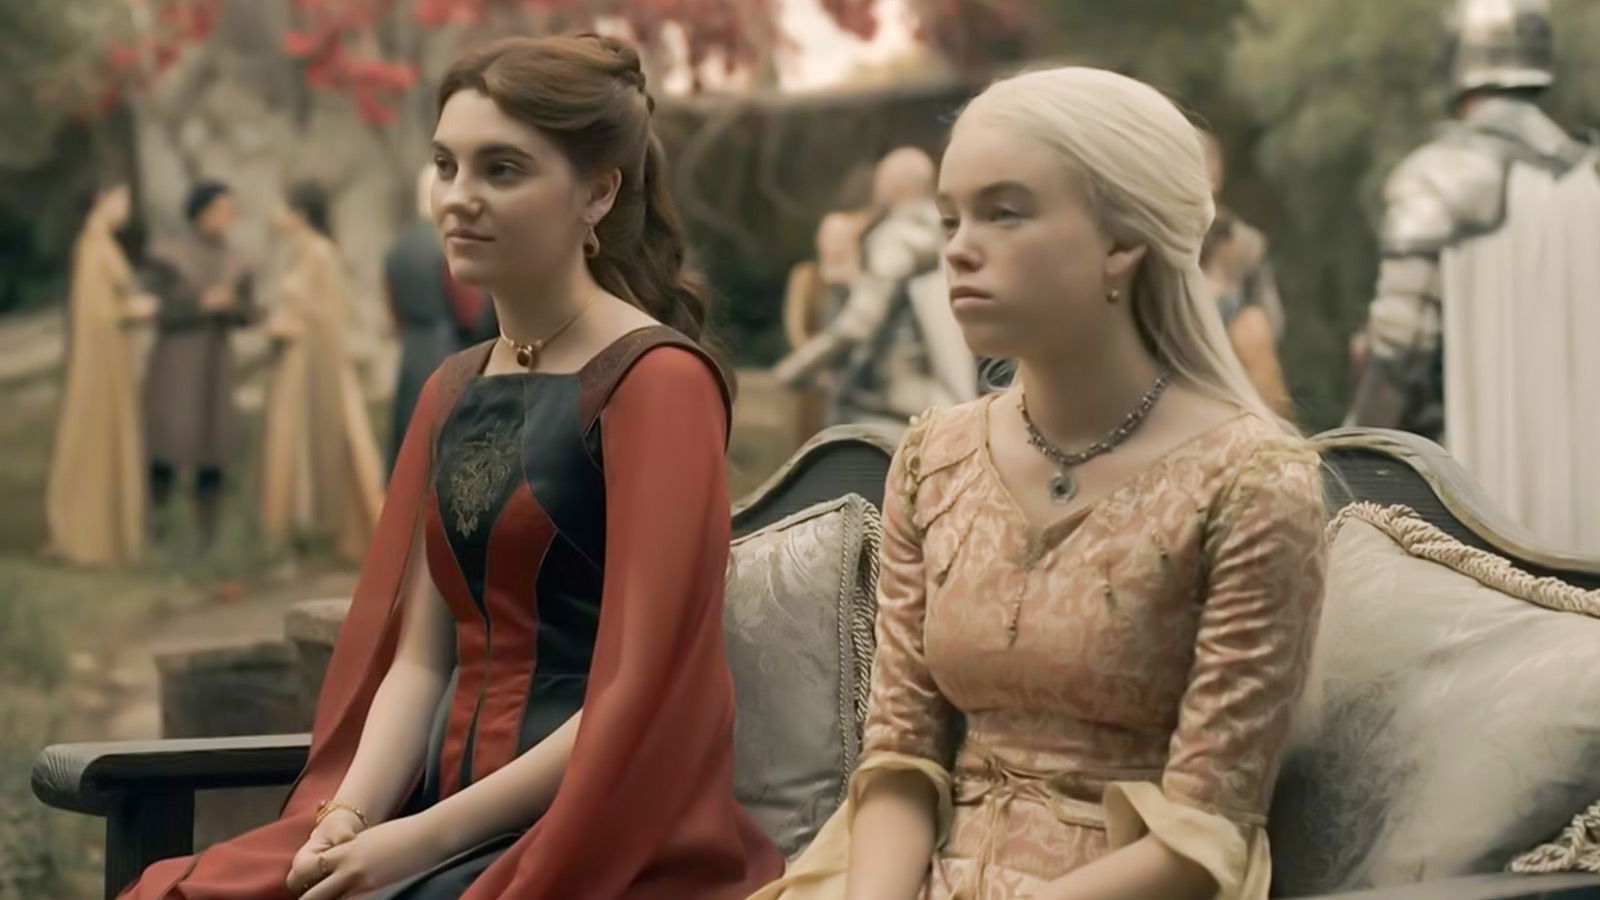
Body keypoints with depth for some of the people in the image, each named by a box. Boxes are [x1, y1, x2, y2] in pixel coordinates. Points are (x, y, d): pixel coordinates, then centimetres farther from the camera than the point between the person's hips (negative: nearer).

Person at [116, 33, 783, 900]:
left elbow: (643, 690, -14)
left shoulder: (657, 378, -8)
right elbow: (418, 652, 11)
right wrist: (347, 818, -6)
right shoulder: (452, 390, 15)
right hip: (452, 819, 7)